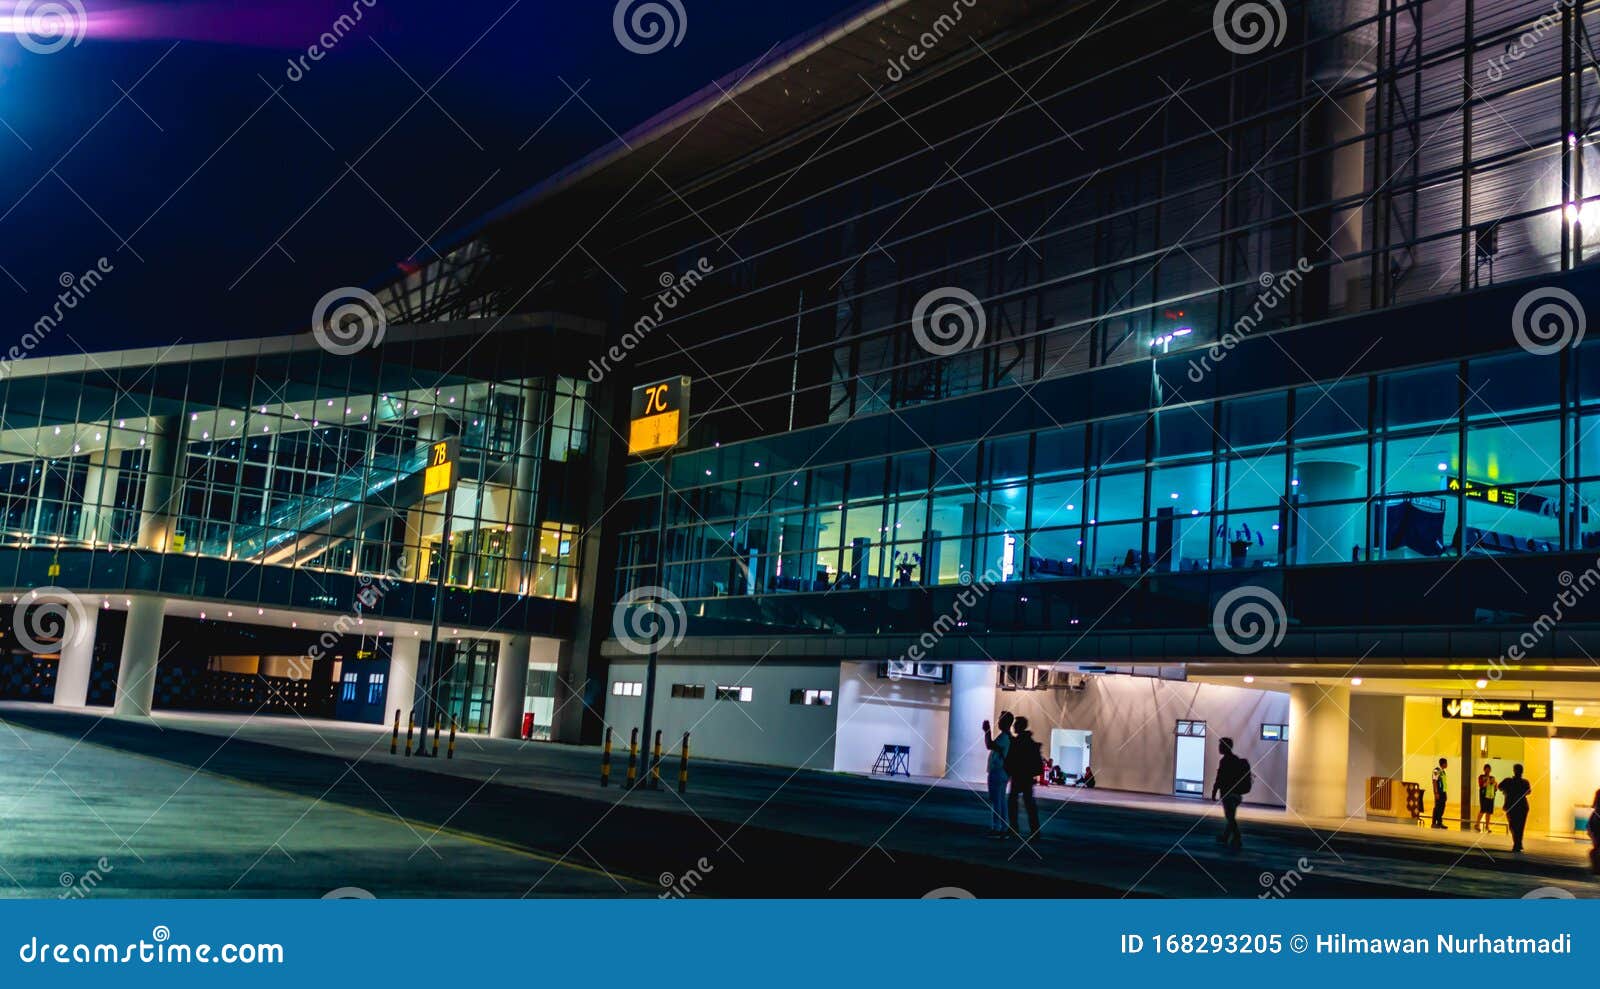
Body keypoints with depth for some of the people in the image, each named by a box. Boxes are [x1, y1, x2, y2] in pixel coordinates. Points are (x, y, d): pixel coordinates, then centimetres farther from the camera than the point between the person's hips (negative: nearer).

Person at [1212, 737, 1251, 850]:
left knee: (1230, 818, -4)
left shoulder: (1224, 761, -16)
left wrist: (1214, 793, -10)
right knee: (1230, 817, 18)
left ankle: (1237, 842, -6)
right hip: (1237, 793, 9)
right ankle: (1224, 837, 30)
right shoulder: (1237, 760, 9)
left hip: (1228, 794, -9)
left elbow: (1219, 779, -18)